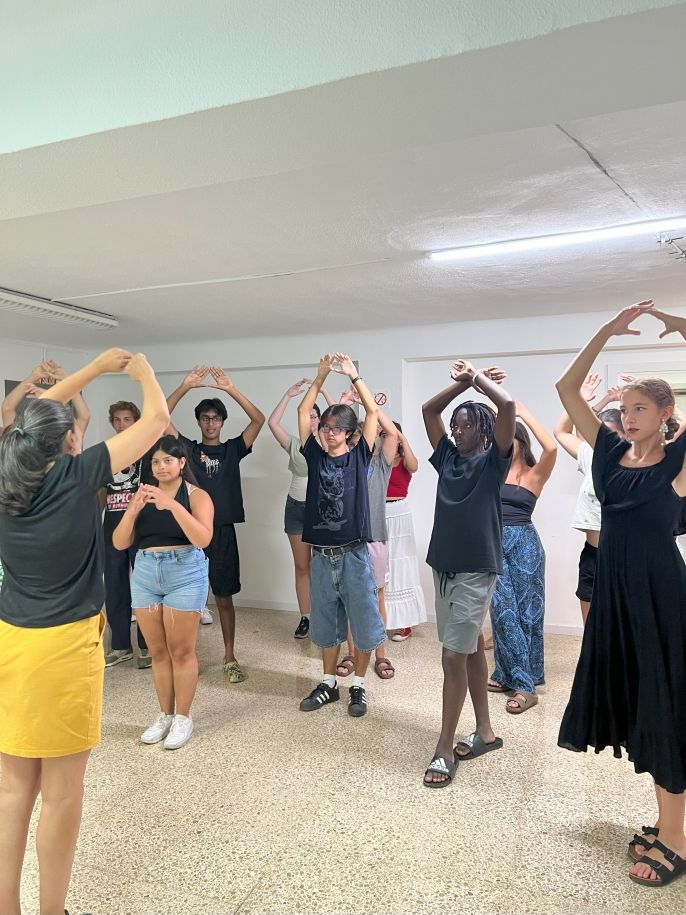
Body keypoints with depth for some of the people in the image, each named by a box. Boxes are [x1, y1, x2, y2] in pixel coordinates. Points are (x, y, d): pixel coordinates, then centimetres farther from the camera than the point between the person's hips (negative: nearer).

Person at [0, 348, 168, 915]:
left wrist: (97, 368, 24)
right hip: (64, 648, -6)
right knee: (62, 792, 8)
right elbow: (157, 420, -9)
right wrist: (143, 371, 10)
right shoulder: (77, 476, -13)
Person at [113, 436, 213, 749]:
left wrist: (173, 504, -26)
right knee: (158, 651, 12)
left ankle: (182, 718, 18)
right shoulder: (143, 495, 9)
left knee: (181, 651, 3)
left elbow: (203, 538, -18)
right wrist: (133, 509, -13)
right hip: (145, 573, 4)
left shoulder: (196, 495, -3)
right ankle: (164, 715, 27)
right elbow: (120, 543, 4)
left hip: (184, 572, -4)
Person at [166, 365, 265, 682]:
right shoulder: (187, 448, 7)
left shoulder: (233, 449, 6)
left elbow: (259, 419, -7)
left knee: (224, 597, 7)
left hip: (223, 531, 0)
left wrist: (230, 388, -14)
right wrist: (185, 386, -14)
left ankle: (230, 658, 17)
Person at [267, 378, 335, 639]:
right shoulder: (294, 444, 8)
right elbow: (272, 423, -3)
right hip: (296, 507, 2)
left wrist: (323, 391, -12)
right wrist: (288, 395, -4)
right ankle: (305, 618, 15)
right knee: (302, 566, 7)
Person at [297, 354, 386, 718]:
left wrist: (353, 375, -5)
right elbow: (303, 413, 3)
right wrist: (321, 376, -2)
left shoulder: (359, 457, 0)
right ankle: (328, 683, 29)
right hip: (322, 554, 3)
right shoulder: (315, 456, 6)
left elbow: (372, 412, -5)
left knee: (363, 620, 5)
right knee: (326, 622, 14)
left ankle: (358, 686, 22)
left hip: (354, 554, -2)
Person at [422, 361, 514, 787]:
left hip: (477, 571, -6)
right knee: (471, 649, 15)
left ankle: (445, 749, 5)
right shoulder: (448, 457, 10)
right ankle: (485, 731, 29)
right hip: (444, 567, 7)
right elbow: (429, 410, 12)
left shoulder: (493, 460, -5)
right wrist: (463, 382, 6)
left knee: (455, 656, -6)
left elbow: (507, 405, -18)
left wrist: (477, 377, -4)